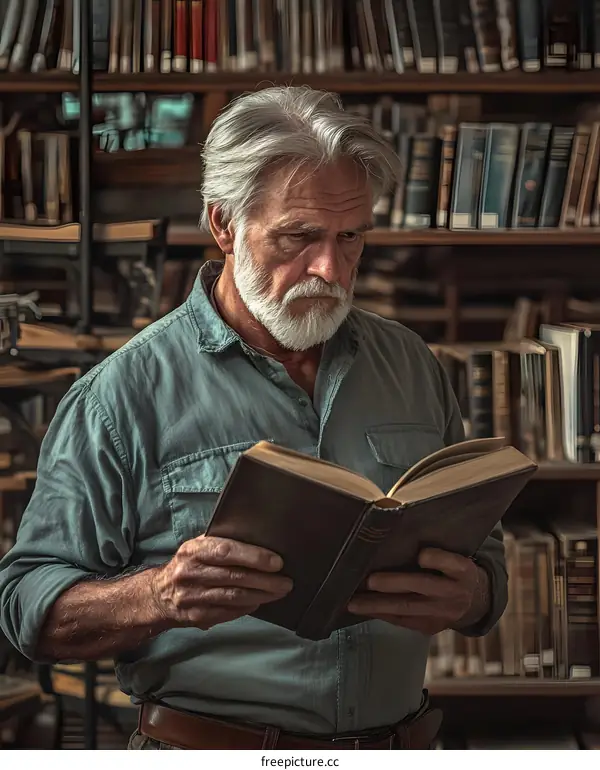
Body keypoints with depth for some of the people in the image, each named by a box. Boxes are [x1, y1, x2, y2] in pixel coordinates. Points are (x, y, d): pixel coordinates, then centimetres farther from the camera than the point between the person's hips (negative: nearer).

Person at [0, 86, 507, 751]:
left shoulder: (411, 368, 5)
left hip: (397, 743, 4)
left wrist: (467, 598, -14)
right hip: (203, 744, -3)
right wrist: (159, 598, -30)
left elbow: (483, 554, 9)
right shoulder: (125, 394, -9)